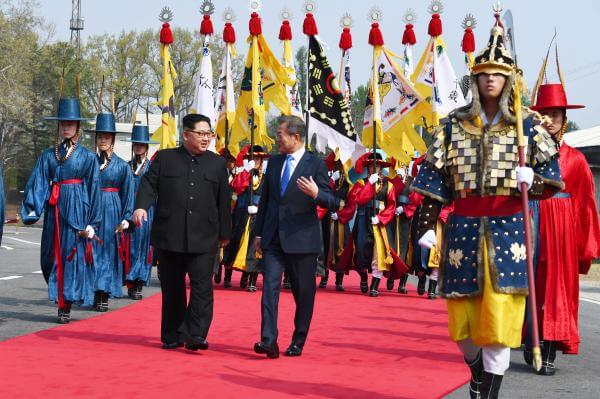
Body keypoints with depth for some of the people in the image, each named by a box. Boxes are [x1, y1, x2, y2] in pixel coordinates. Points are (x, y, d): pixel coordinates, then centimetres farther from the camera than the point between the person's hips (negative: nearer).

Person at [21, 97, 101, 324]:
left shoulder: (88, 157, 2)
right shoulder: (48, 156, 10)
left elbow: (93, 189, 1)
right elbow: (37, 184, 2)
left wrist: (92, 223, -4)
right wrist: (32, 210, -14)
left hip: (77, 210, -3)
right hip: (54, 210, 3)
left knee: (73, 255, -2)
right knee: (52, 257, 5)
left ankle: (66, 306, 4)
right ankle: (59, 298, 24)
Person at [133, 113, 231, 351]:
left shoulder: (217, 163, 11)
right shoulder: (164, 158, 8)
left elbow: (223, 201, 13)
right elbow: (149, 184, 1)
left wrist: (224, 233, 13)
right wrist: (141, 206, -18)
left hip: (204, 238, 0)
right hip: (169, 236, 0)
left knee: (202, 286, -10)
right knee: (172, 288, 7)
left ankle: (196, 335, -7)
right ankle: (172, 336, 17)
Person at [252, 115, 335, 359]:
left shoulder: (315, 165, -4)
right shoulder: (274, 163, 12)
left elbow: (331, 202, -7)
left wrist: (315, 194, -28)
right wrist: (258, 233, 13)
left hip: (301, 239, -4)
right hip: (273, 238, 4)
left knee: (303, 292, 6)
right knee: (270, 287, -8)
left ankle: (298, 342, 18)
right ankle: (269, 340, -13)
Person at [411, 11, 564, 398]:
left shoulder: (526, 125, 3)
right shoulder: (455, 123, 8)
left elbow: (552, 177, 1)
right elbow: (435, 178, 6)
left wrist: (532, 179, -21)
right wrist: (428, 225, 0)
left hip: (507, 230, -2)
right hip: (464, 229, 2)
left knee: (498, 321, -5)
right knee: (461, 322, 8)